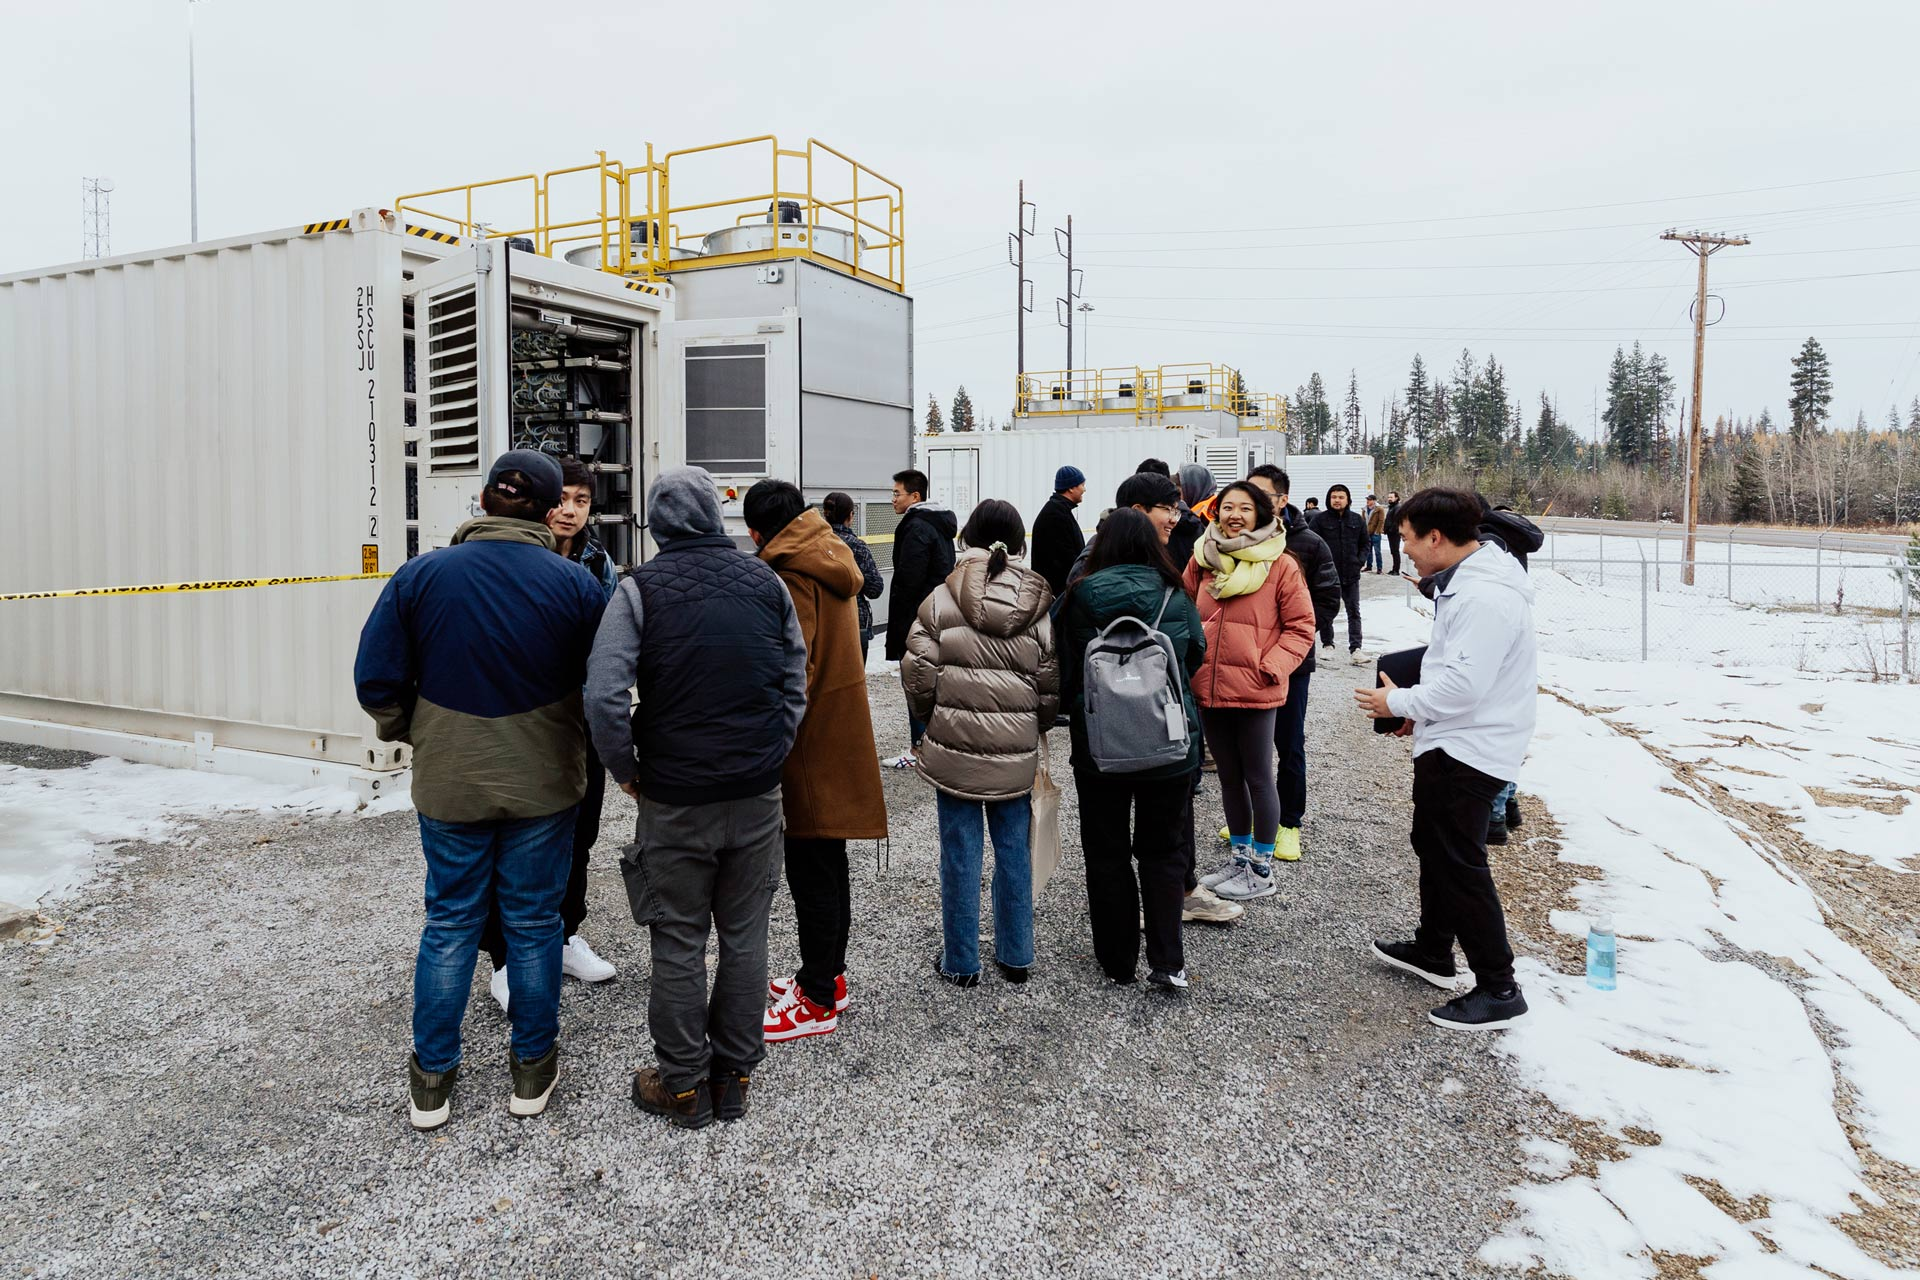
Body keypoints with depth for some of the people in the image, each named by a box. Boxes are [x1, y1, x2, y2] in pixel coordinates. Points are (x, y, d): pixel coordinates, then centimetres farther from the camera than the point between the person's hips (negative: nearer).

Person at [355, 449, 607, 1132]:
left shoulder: (421, 575, -8)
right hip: (543, 786, -1)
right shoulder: (576, 584, -10)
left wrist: (410, 733, 14)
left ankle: (432, 1077, 25)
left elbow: (376, 679, -5)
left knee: (449, 922, 15)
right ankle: (533, 1068, 25)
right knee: (534, 922, 12)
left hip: (449, 783, 1)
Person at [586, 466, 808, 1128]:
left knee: (679, 943, 11)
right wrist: (768, 753, 12)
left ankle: (684, 1085, 24)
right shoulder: (766, 581, 2)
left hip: (675, 799, -3)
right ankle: (735, 1075, 27)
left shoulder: (640, 589, -8)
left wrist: (626, 770, -3)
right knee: (745, 936, 14)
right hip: (757, 795, 3)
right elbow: (796, 680, 5)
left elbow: (604, 697, -17)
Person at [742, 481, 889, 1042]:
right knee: (828, 865, 19)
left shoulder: (791, 577, -16)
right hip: (841, 734, 10)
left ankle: (818, 1001, 10)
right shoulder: (831, 563, 12)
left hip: (812, 741, -10)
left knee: (811, 871, -1)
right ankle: (829, 975, 32)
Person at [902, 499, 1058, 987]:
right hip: (1016, 751, 2)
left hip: (954, 745, -2)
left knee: (961, 852, 8)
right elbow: (1052, 685, 0)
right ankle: (1015, 956, 27)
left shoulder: (941, 599, -7)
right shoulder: (1041, 606, -2)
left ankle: (960, 962, 20)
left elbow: (918, 674, -7)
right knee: (1014, 850, 15)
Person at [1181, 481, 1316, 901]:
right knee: (1229, 777, 18)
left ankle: (1262, 868, 21)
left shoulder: (1280, 565, -7)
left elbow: (1301, 627, -4)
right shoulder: (1203, 559, 5)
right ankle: (1240, 856, 34)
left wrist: (1270, 667, -15)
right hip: (1209, 687, 5)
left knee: (1258, 778, 7)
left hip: (1255, 690, -5)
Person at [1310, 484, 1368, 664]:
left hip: (1351, 575, 2)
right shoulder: (1320, 520, -4)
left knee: (1354, 612, 2)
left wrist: (1360, 561, 0)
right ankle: (1327, 644, 23)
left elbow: (1364, 544, 14)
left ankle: (1355, 648, 3)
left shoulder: (1358, 520, 6)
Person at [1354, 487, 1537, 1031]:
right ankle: (1433, 951, 40)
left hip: (1469, 751, -11)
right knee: (1433, 845, 22)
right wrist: (1420, 709, 8)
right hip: (1450, 742, 11)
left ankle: (1498, 990, 8)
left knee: (1459, 864, -4)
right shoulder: (1464, 582, 10)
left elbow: (1463, 684, -29)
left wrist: (1398, 702, -15)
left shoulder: (1485, 597, -25)